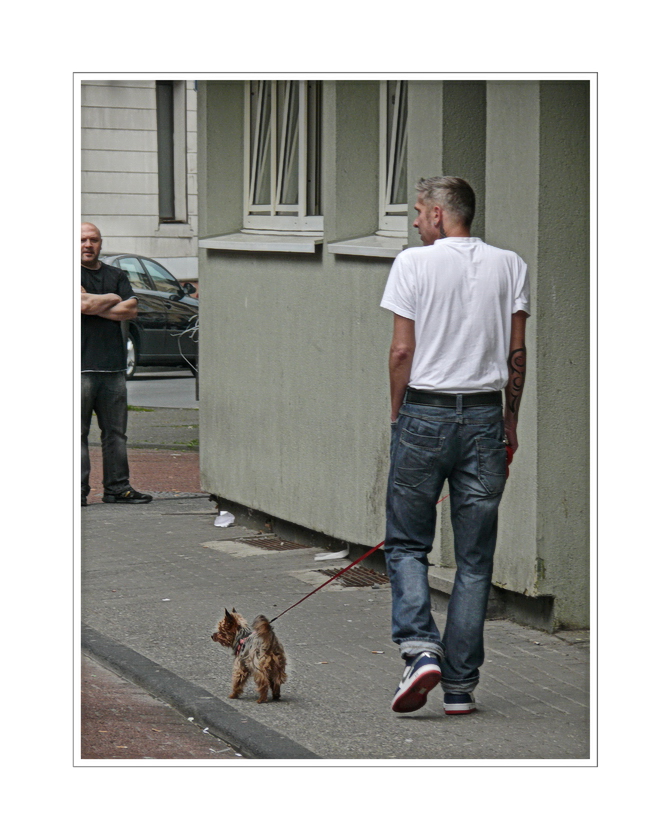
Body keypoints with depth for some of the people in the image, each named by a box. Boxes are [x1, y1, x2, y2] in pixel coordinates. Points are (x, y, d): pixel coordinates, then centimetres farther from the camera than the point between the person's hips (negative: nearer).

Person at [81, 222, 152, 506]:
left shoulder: (117, 276, 17)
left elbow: (131, 310, 4)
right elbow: (84, 303, -15)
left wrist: (95, 306, -4)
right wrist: (112, 299, 2)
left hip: (113, 365, 5)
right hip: (80, 365, -5)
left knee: (115, 431, 6)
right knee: (77, 432, -4)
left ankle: (117, 487, 11)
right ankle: (78, 490, -2)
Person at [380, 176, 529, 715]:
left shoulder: (413, 263, -3)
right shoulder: (509, 266, 6)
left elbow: (403, 350, -6)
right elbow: (517, 355, 5)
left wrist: (397, 416, 5)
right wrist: (510, 424, 13)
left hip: (424, 412, -3)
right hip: (485, 416, 3)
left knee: (407, 543, 8)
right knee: (474, 558, 6)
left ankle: (421, 649, -12)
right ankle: (460, 684, 7)